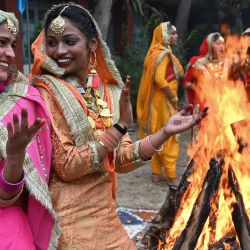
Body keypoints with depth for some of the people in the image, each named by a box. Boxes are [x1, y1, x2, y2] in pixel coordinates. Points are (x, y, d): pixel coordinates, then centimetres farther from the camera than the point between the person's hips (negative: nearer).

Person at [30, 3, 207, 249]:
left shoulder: (107, 91, 2)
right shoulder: (45, 93, -14)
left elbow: (120, 159, 2)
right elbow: (66, 167, -19)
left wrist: (165, 132, -8)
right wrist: (121, 125, -23)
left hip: (105, 216, 5)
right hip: (67, 223, -5)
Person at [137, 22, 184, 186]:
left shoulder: (158, 52, 14)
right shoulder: (163, 54, -15)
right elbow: (160, 79, -27)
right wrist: (174, 97, -18)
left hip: (157, 102, 9)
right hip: (163, 102, -9)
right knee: (168, 138, -4)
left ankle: (156, 173, 19)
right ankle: (172, 177, 2)